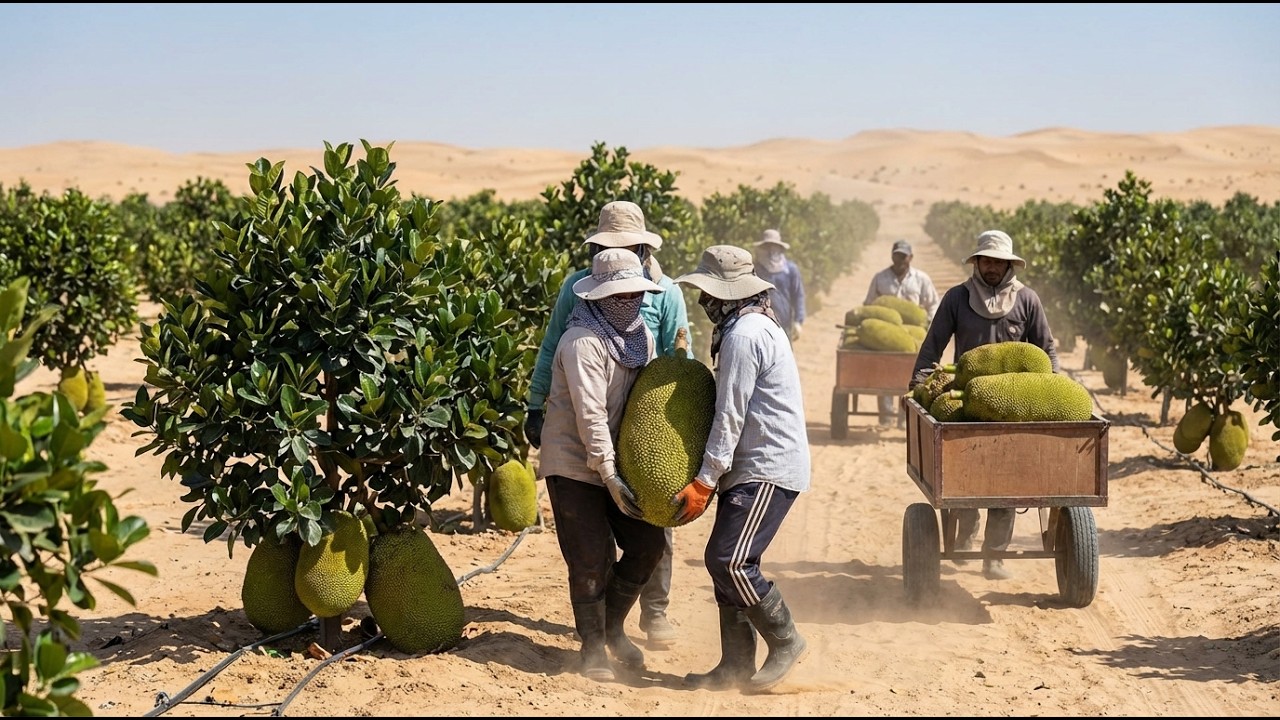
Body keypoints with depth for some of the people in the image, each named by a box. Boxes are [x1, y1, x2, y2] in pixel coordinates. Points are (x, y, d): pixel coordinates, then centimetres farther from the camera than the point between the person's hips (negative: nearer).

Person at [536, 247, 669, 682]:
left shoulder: (641, 335, 4)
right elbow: (590, 415, -25)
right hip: (574, 464, -7)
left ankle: (612, 627, 25)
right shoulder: (583, 342, -21)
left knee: (648, 545, 4)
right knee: (593, 559, -6)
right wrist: (609, 475, -26)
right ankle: (593, 646, 13)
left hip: (617, 460, 7)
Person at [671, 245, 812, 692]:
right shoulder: (756, 324, 17)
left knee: (728, 560, -15)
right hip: (751, 468, 11)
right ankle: (736, 665, 13)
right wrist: (713, 476, 17)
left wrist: (704, 482, -17)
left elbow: (730, 417, -19)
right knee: (727, 562, 9)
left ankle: (785, 642, -2)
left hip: (768, 470, -11)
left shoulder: (744, 335, -16)